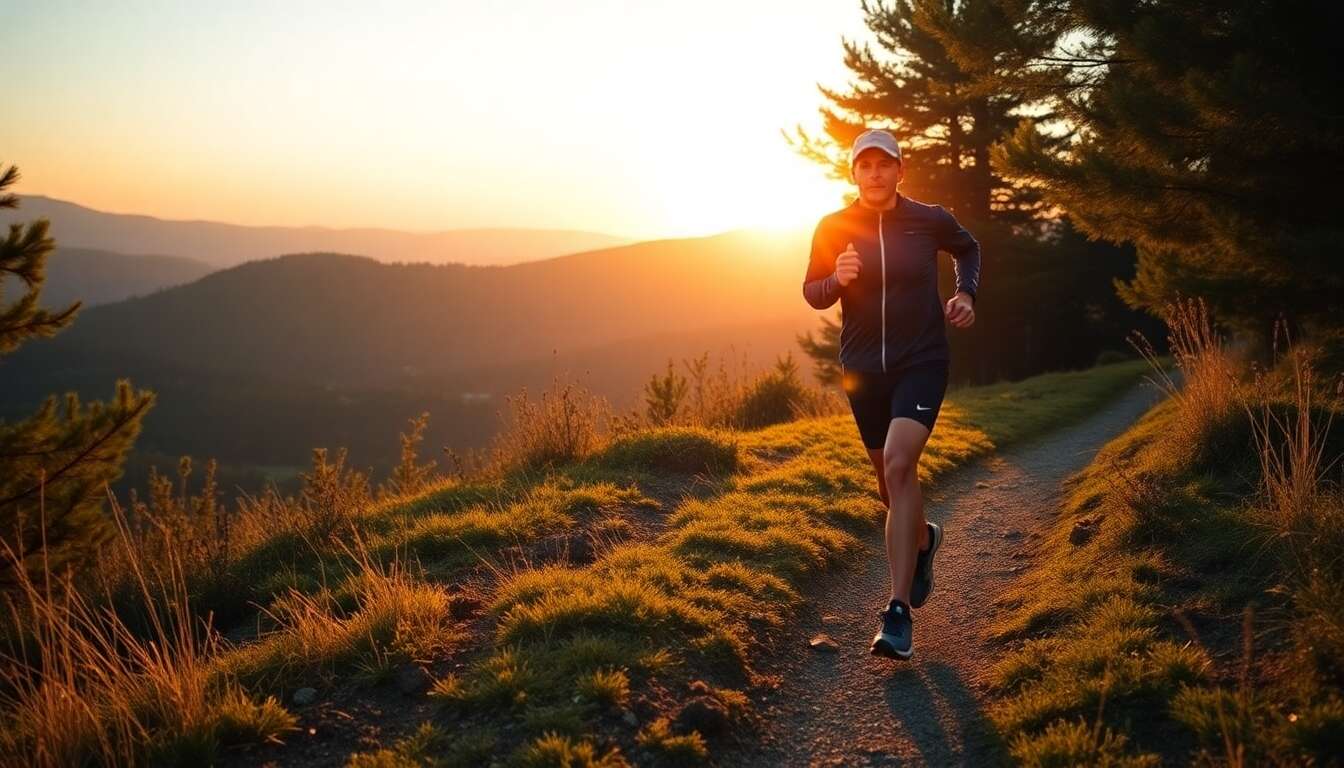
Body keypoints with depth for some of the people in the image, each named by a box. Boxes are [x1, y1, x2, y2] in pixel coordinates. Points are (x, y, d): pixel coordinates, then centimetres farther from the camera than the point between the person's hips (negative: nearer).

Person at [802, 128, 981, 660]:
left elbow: (968, 249, 19)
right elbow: (812, 293, 5)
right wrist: (837, 279, -17)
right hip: (863, 370, 3)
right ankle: (923, 540, 50)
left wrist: (965, 293, 1)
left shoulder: (930, 221, -3)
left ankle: (899, 614, -22)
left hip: (921, 362, -3)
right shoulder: (832, 229, -3)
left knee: (900, 465, -23)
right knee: (891, 482, 14)